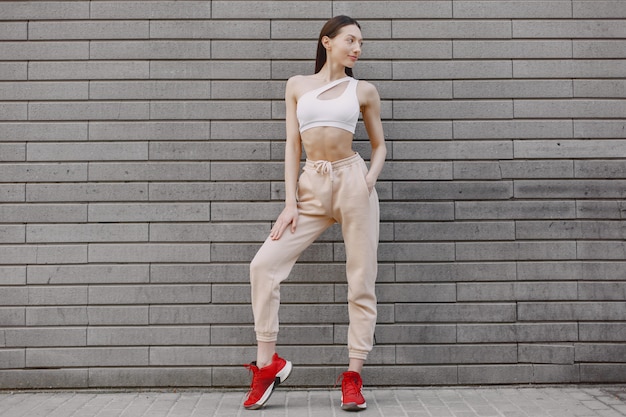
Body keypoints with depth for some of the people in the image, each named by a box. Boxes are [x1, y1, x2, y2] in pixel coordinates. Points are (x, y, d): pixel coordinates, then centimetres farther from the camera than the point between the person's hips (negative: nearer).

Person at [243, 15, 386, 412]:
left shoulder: (364, 90, 9)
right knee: (264, 264, -9)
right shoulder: (298, 85, 11)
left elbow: (379, 145, 15)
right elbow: (292, 145, 7)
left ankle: (354, 376, 10)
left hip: (352, 181, -1)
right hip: (311, 186, 1)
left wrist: (371, 178, -6)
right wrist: (290, 203, -2)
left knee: (361, 281, -2)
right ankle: (267, 364, 5)